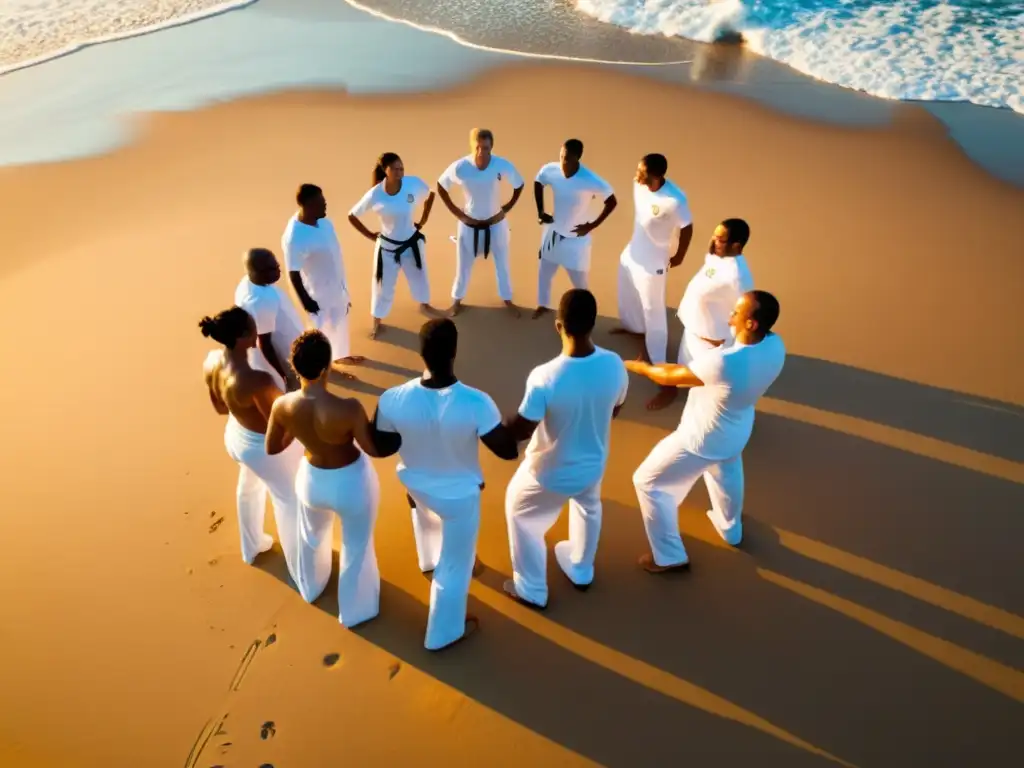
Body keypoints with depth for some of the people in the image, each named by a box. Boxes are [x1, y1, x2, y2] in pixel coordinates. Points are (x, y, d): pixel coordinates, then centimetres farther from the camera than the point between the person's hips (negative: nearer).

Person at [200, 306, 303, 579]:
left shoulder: (212, 361, -17)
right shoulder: (257, 380, -41)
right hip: (265, 447, -7)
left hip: (235, 436, 7)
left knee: (248, 487, 34)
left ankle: (252, 546, 61)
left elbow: (220, 407, 0)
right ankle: (300, 567, 40)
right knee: (289, 501, 18)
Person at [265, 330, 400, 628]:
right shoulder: (348, 408, -35)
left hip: (312, 478, 4)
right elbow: (376, 449, -21)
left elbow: (272, 448, -6)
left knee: (312, 535, 36)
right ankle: (355, 611, 48)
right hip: (352, 483, -4)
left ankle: (311, 587, 66)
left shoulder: (282, 405, -23)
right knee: (356, 548, 24)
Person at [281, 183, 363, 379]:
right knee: (325, 328, 14)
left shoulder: (321, 219, -9)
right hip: (320, 291, -8)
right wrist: (306, 301, -15)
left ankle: (341, 355, 53)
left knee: (340, 321, 27)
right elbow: (293, 274, -24)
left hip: (336, 283, 8)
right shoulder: (294, 237, -33)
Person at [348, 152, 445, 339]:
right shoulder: (375, 194, -22)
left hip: (411, 242, 2)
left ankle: (424, 305, 55)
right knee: (384, 285, 11)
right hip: (387, 246, -2)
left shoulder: (414, 184, -19)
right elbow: (352, 216, -8)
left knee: (419, 277, 24)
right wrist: (370, 235, -7)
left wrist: (423, 221, 3)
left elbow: (430, 195, 4)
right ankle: (377, 321, 35)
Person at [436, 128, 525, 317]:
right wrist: (457, 213, -7)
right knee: (464, 265, 16)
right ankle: (457, 300, 40)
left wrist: (507, 208, -4)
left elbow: (519, 185, -1)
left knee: (502, 264, 19)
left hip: (496, 223, 1)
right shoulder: (459, 167, -24)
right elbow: (441, 188, -6)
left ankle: (507, 300, 41)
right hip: (469, 224, -1)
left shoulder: (503, 166, -22)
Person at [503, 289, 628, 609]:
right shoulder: (614, 364, -20)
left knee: (519, 514, 25)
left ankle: (532, 590, 41)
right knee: (588, 508, 36)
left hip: (551, 472, -4)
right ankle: (581, 571, 58)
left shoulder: (545, 377, -35)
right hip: (593, 464, 5)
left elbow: (522, 429, -22)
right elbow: (614, 411, -1)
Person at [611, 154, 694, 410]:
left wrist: (678, 257, -1)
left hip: (652, 263, -7)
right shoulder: (639, 185, -14)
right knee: (627, 294, 30)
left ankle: (660, 368, 9)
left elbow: (687, 229, -15)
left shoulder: (675, 200, -32)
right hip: (631, 252, 8)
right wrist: (637, 242, 16)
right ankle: (633, 326, 61)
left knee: (653, 314, -1)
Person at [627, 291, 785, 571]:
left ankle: (669, 556, 25)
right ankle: (730, 530, 63)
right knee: (726, 474, 38)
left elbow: (670, 377, -26)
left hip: (702, 439, -7)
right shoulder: (775, 346, -19)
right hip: (735, 431, 8)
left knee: (648, 482, 12)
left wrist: (637, 366, -8)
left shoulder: (725, 362, -42)